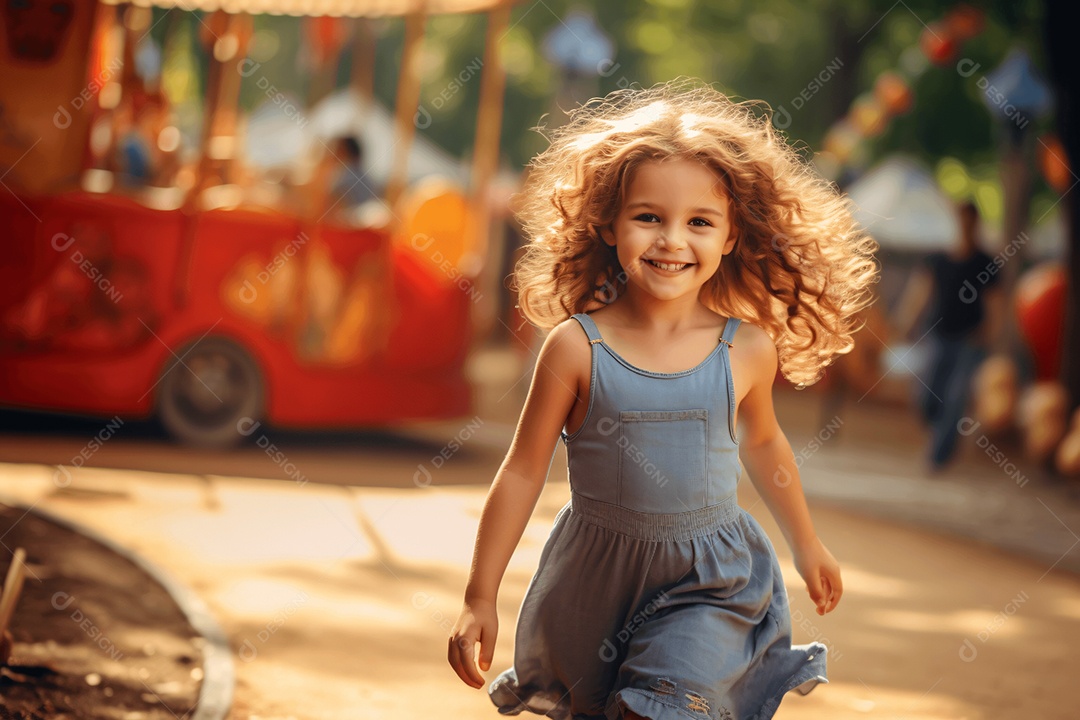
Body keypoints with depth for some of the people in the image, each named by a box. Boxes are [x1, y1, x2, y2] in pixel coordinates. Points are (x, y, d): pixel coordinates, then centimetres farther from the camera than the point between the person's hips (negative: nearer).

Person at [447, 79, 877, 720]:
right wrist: (480, 600, -7)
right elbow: (523, 472, -8)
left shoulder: (749, 349, -10)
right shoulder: (577, 347, -15)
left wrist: (807, 545, 23)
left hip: (709, 583, 0)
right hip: (596, 576, 1)